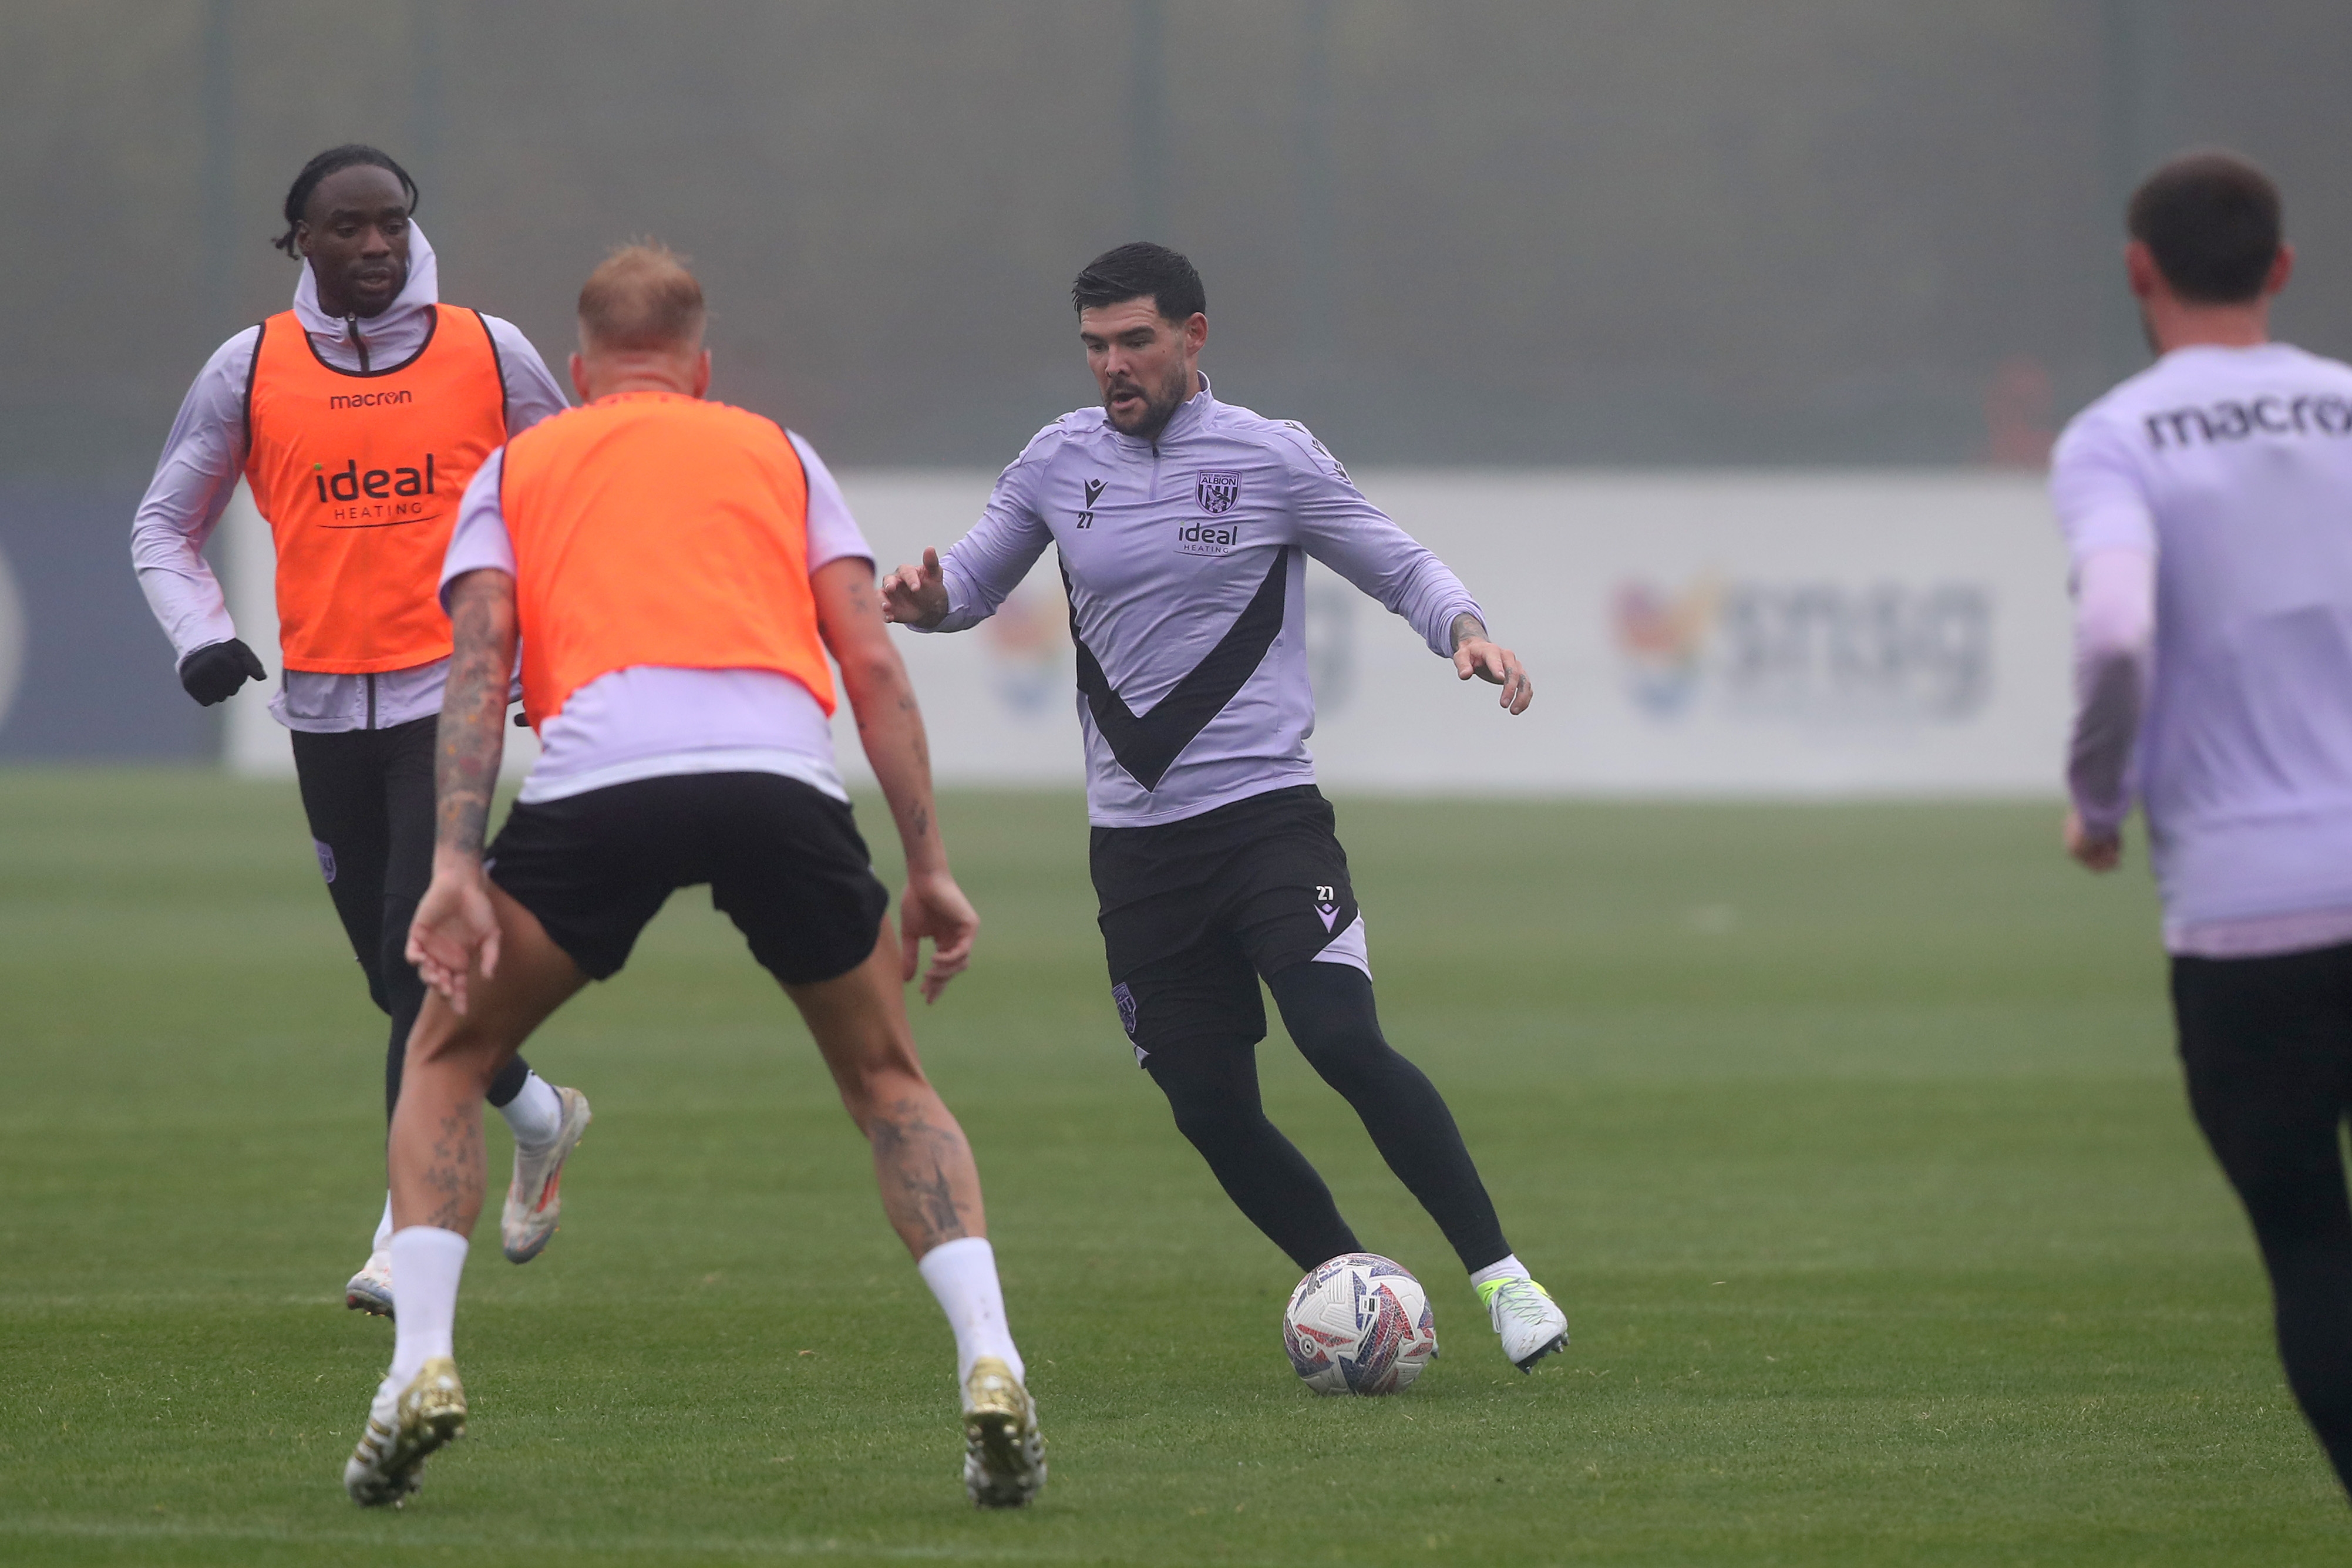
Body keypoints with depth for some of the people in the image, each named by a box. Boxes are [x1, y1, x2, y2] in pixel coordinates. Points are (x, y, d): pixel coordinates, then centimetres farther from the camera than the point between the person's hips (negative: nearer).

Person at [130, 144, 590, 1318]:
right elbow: (166, 525, 11)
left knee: (421, 952, -16)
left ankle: (408, 1227, -15)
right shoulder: (251, 370, 4)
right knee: (394, 973, 10)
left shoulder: (487, 354, 2)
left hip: (451, 686, -3)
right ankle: (537, 1115, 37)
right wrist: (199, 636, -7)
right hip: (324, 703, 3)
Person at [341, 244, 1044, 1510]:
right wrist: (929, 867, 18)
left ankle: (420, 1370, 5)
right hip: (784, 770, 1)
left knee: (447, 1061, 22)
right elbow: (871, 660, 18)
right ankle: (990, 1371, 3)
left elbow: (477, 661, 11)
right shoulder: (778, 455, 30)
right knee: (887, 1083, 22)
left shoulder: (515, 469, 28)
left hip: (599, 773, -1)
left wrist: (454, 866, 1)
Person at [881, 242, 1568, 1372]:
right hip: (1134, 839, 4)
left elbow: (1401, 569, 4)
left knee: (1344, 1044, -21)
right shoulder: (1058, 463, 8)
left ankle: (1499, 1274, -13)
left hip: (1266, 808, -4)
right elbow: (973, 582, 17)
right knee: (1211, 1111, 0)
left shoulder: (1273, 459, -2)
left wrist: (1466, 631, -17)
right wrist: (924, 598, -7)